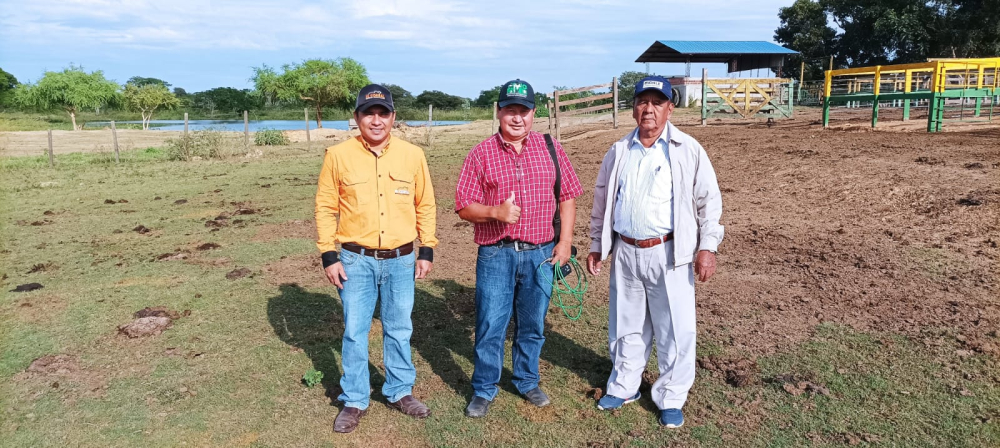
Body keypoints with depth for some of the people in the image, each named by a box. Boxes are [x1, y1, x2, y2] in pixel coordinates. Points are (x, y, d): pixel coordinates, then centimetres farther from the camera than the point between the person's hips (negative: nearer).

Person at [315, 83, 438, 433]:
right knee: (354, 333, 7)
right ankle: (354, 401, 23)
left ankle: (400, 392, 31)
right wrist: (329, 255, -4)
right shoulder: (338, 155, -5)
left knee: (399, 330, 14)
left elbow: (425, 205, 6)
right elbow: (325, 208, 0)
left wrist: (427, 250, 4)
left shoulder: (412, 155, 0)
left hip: (401, 260, 1)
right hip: (356, 260, -1)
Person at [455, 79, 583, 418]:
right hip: (496, 254, -2)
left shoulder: (550, 148, 4)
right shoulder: (481, 154, -2)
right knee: (490, 326, 4)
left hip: (540, 253, 2)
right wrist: (496, 212, -21)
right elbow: (464, 207, -2)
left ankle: (527, 381, 35)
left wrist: (565, 242, 0)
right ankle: (484, 390, 22)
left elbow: (568, 196, 8)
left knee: (532, 325, 15)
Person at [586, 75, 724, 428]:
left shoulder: (688, 150, -3)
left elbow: (709, 201, -1)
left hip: (668, 254, -3)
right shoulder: (618, 152, 7)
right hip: (625, 253, 3)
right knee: (625, 325, 16)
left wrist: (707, 247, -8)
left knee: (675, 330, 4)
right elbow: (602, 202, 14)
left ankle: (671, 398, 22)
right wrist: (596, 246, 13)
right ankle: (624, 386, 34)